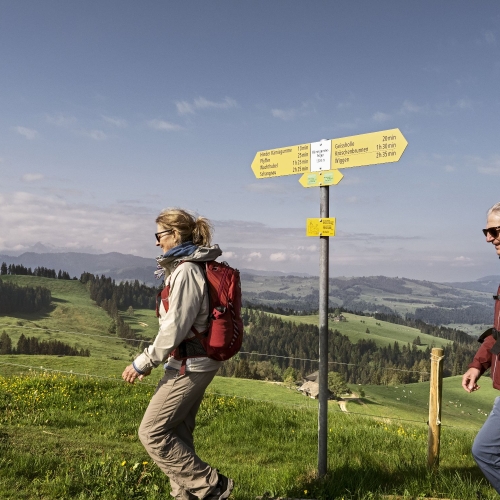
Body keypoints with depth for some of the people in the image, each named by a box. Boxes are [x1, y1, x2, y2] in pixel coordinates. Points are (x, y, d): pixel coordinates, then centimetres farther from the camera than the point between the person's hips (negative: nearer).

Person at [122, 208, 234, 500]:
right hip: (194, 363, 10)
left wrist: (143, 363, -12)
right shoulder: (187, 267, 12)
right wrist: (151, 360, 15)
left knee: (153, 433, -2)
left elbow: (175, 327, -21)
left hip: (188, 366, -10)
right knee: (178, 434, 14)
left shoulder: (185, 271, -19)